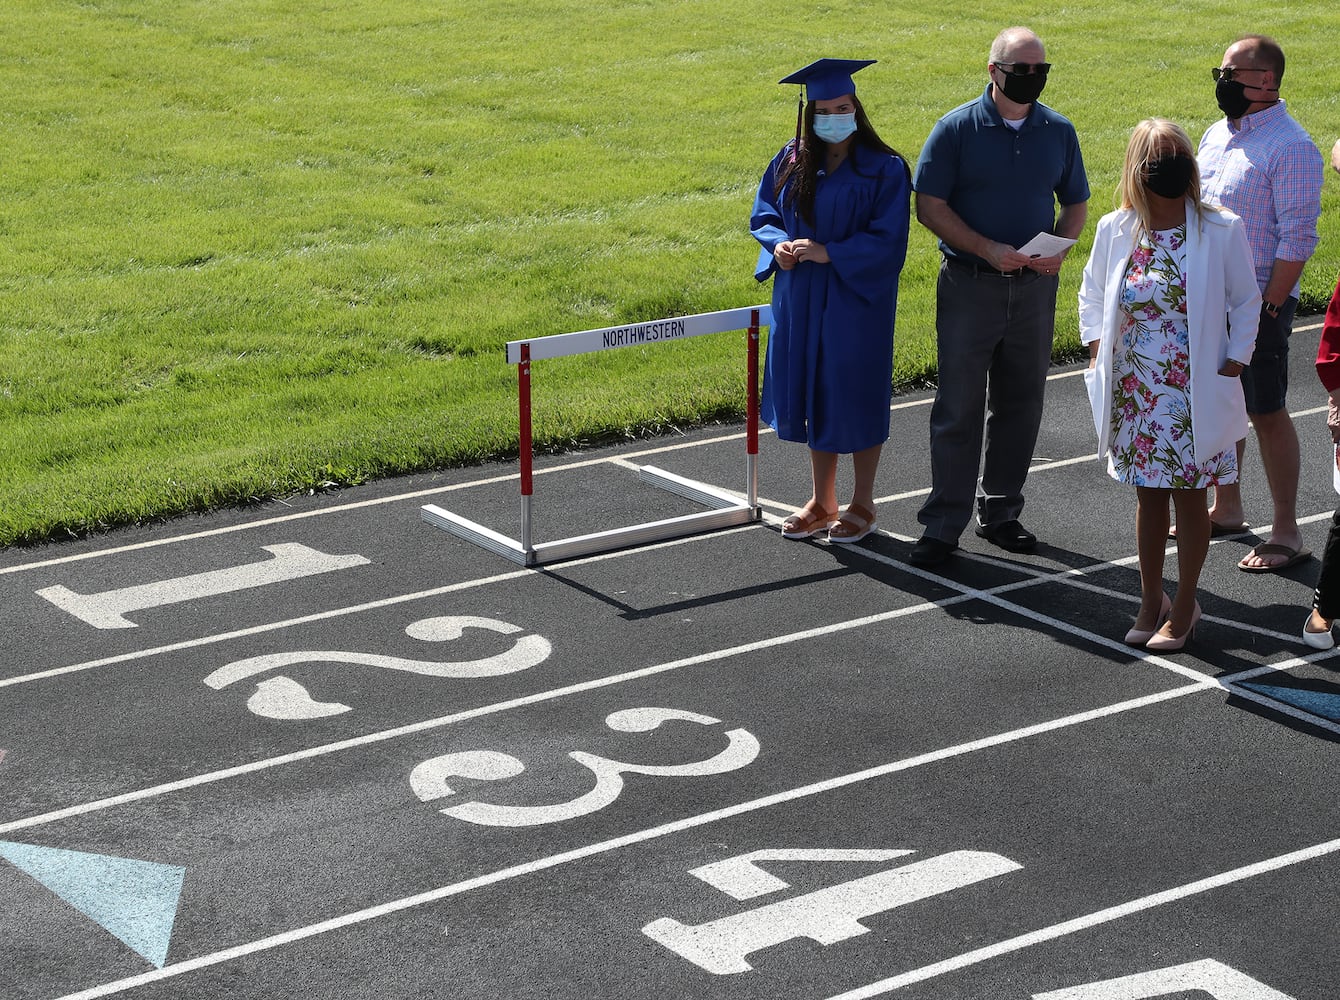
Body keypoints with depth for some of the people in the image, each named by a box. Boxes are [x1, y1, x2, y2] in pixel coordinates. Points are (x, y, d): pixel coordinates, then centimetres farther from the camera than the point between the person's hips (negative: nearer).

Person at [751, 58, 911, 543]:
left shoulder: (884, 169, -11)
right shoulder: (791, 161, 3)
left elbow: (888, 240, -15)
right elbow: (763, 215, 10)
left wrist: (827, 253, -22)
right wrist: (780, 244, -11)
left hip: (856, 298, -5)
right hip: (801, 300, 5)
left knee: (856, 397, 4)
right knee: (814, 393, 12)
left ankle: (862, 504, 19)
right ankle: (822, 501, 25)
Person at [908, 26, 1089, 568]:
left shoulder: (1058, 132, 5)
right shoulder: (956, 128, -6)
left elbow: (1076, 203, 13)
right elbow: (929, 206, -7)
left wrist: (1059, 248, -8)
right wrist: (987, 249, -18)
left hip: (1035, 286, 4)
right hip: (969, 286, -4)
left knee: (1020, 404, 10)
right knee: (958, 408, -2)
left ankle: (1000, 513, 23)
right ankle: (944, 524, 4)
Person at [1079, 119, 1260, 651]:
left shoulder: (1222, 231, -8)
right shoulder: (1115, 230, 0)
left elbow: (1246, 302, 2)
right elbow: (1092, 293, 16)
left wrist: (1232, 365, -4)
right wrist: (1098, 348, 6)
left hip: (1194, 395, -3)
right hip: (1134, 392, 3)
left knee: (1189, 497, 5)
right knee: (1148, 495, 13)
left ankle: (1184, 606, 19)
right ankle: (1151, 601, 27)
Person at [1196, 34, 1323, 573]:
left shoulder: (1290, 147, -15)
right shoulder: (1216, 135, 11)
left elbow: (1297, 239, -17)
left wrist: (1267, 307, -19)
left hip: (1257, 303, -8)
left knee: (1266, 413, -2)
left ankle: (1286, 533, 5)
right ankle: (1226, 508, 32)